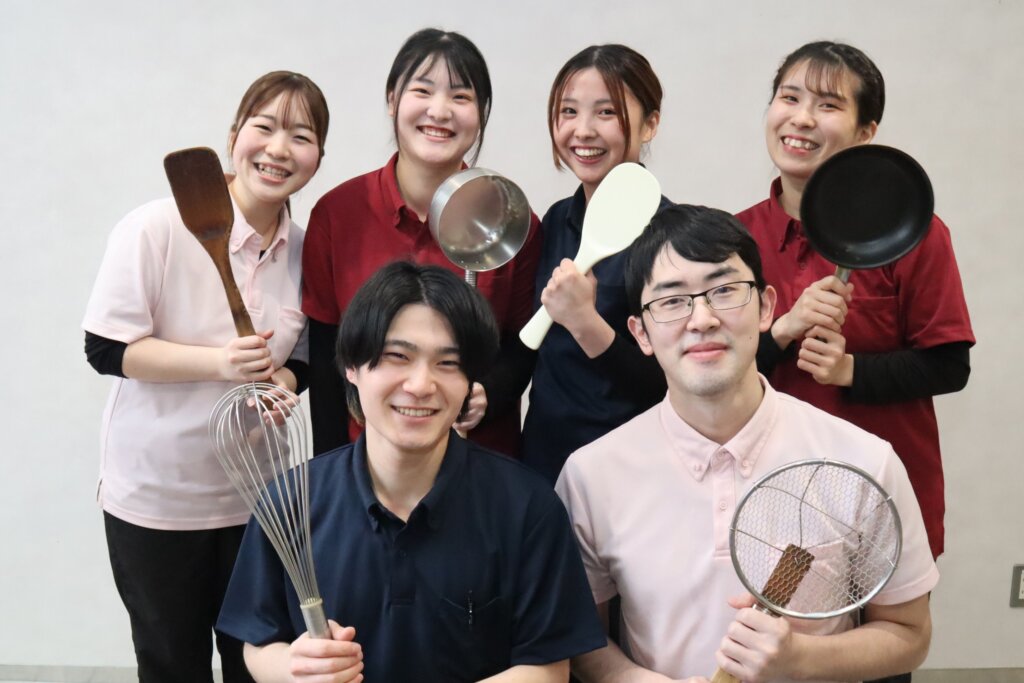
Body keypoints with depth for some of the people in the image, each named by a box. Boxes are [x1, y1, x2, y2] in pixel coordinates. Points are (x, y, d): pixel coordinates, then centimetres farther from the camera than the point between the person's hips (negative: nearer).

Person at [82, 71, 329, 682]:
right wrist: (221, 363, -27)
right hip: (153, 497, -3)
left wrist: (281, 384, -13)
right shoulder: (157, 228, -16)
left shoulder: (307, 251, -2)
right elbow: (106, 350, -16)